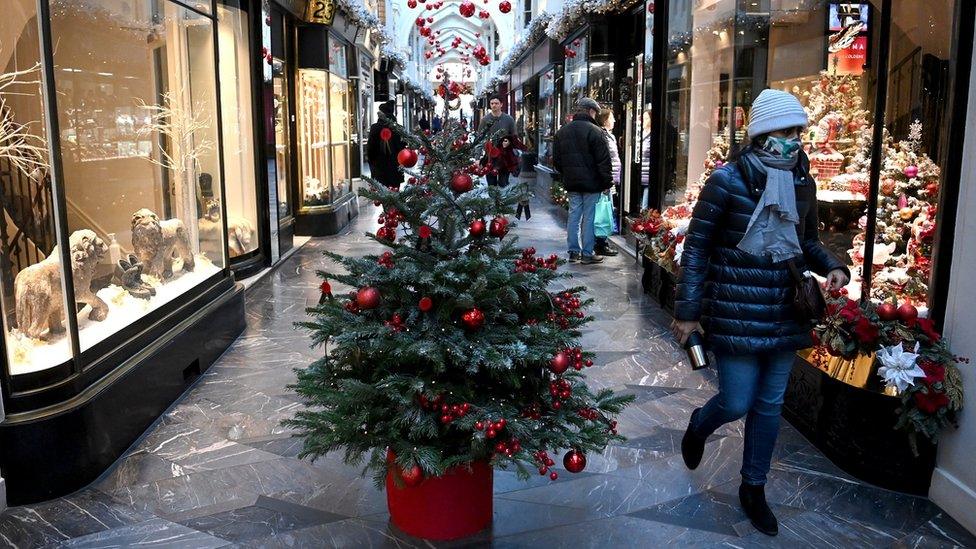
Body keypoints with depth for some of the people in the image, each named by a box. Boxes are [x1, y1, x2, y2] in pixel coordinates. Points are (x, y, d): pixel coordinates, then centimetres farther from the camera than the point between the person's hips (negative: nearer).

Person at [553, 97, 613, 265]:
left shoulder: (562, 131, 9)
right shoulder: (594, 131, -12)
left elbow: (556, 159, 15)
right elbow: (603, 160, -14)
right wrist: (607, 181, -6)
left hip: (571, 182, 6)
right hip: (591, 182, -6)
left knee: (574, 216, 12)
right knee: (589, 218, 0)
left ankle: (574, 251, 15)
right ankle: (587, 254, 4)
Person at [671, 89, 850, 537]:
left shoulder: (802, 182, 4)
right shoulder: (727, 180, -13)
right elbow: (696, 248, -10)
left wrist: (833, 266, -4)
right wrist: (687, 310, -10)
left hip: (785, 315, 5)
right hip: (736, 315, -5)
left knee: (770, 405, 13)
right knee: (737, 404, 1)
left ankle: (753, 488, 33)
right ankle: (699, 425, 37)